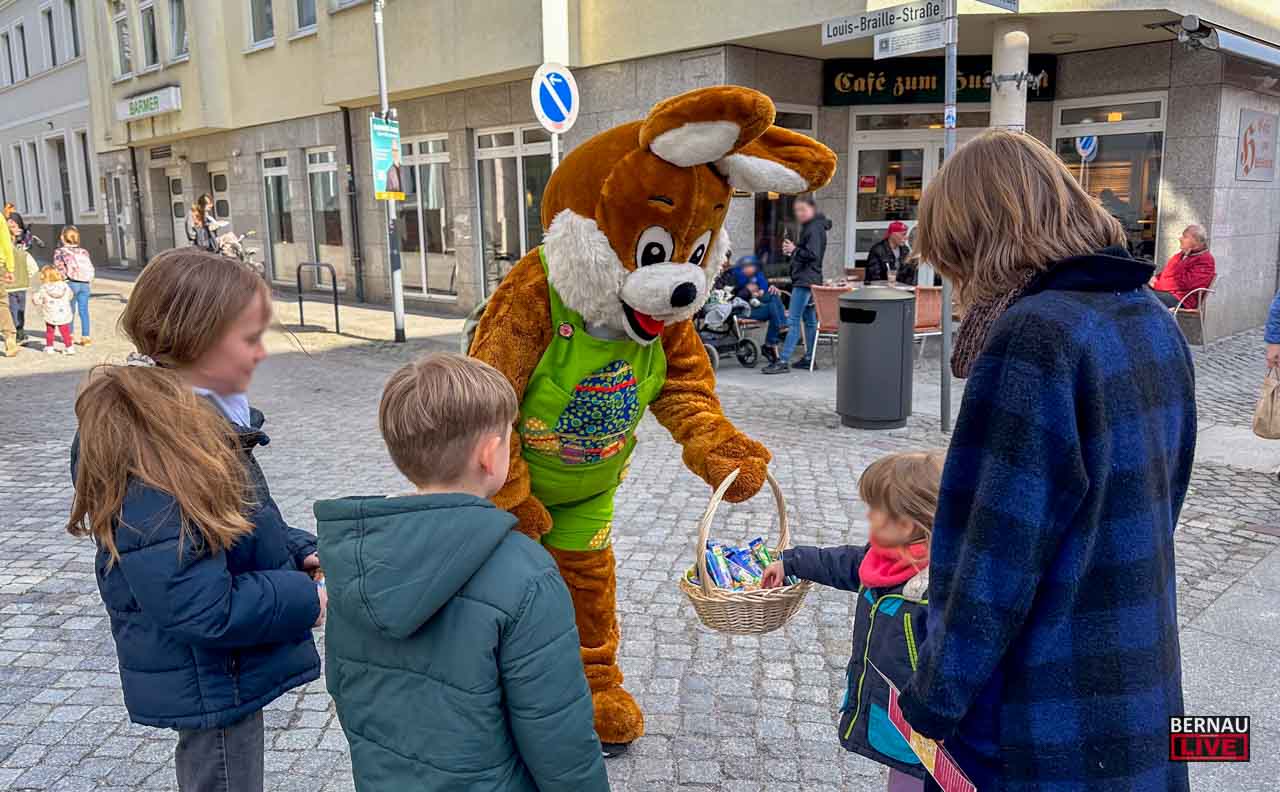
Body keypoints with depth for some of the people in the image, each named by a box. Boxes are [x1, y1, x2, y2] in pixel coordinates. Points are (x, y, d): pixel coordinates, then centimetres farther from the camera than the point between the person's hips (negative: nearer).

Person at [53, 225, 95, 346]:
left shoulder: (60, 252, 1)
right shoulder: (84, 252, 12)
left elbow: (59, 269, -5)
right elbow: (91, 269, 9)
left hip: (71, 283, -3)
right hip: (85, 283, 3)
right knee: (83, 310, 5)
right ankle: (86, 336, 3)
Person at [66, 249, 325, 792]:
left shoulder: (194, 416, -1)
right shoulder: (153, 452, -31)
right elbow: (201, 607, -32)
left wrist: (300, 553, -2)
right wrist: (307, 600, -19)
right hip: (213, 684, -9)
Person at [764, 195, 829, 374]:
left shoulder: (814, 229, -12)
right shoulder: (809, 227, 20)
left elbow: (812, 255, -21)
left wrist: (794, 249, -12)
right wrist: (792, 249, 8)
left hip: (805, 280, -11)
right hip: (807, 280, 11)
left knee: (793, 320, -13)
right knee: (809, 319, 12)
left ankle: (783, 361, -16)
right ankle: (809, 357, 17)